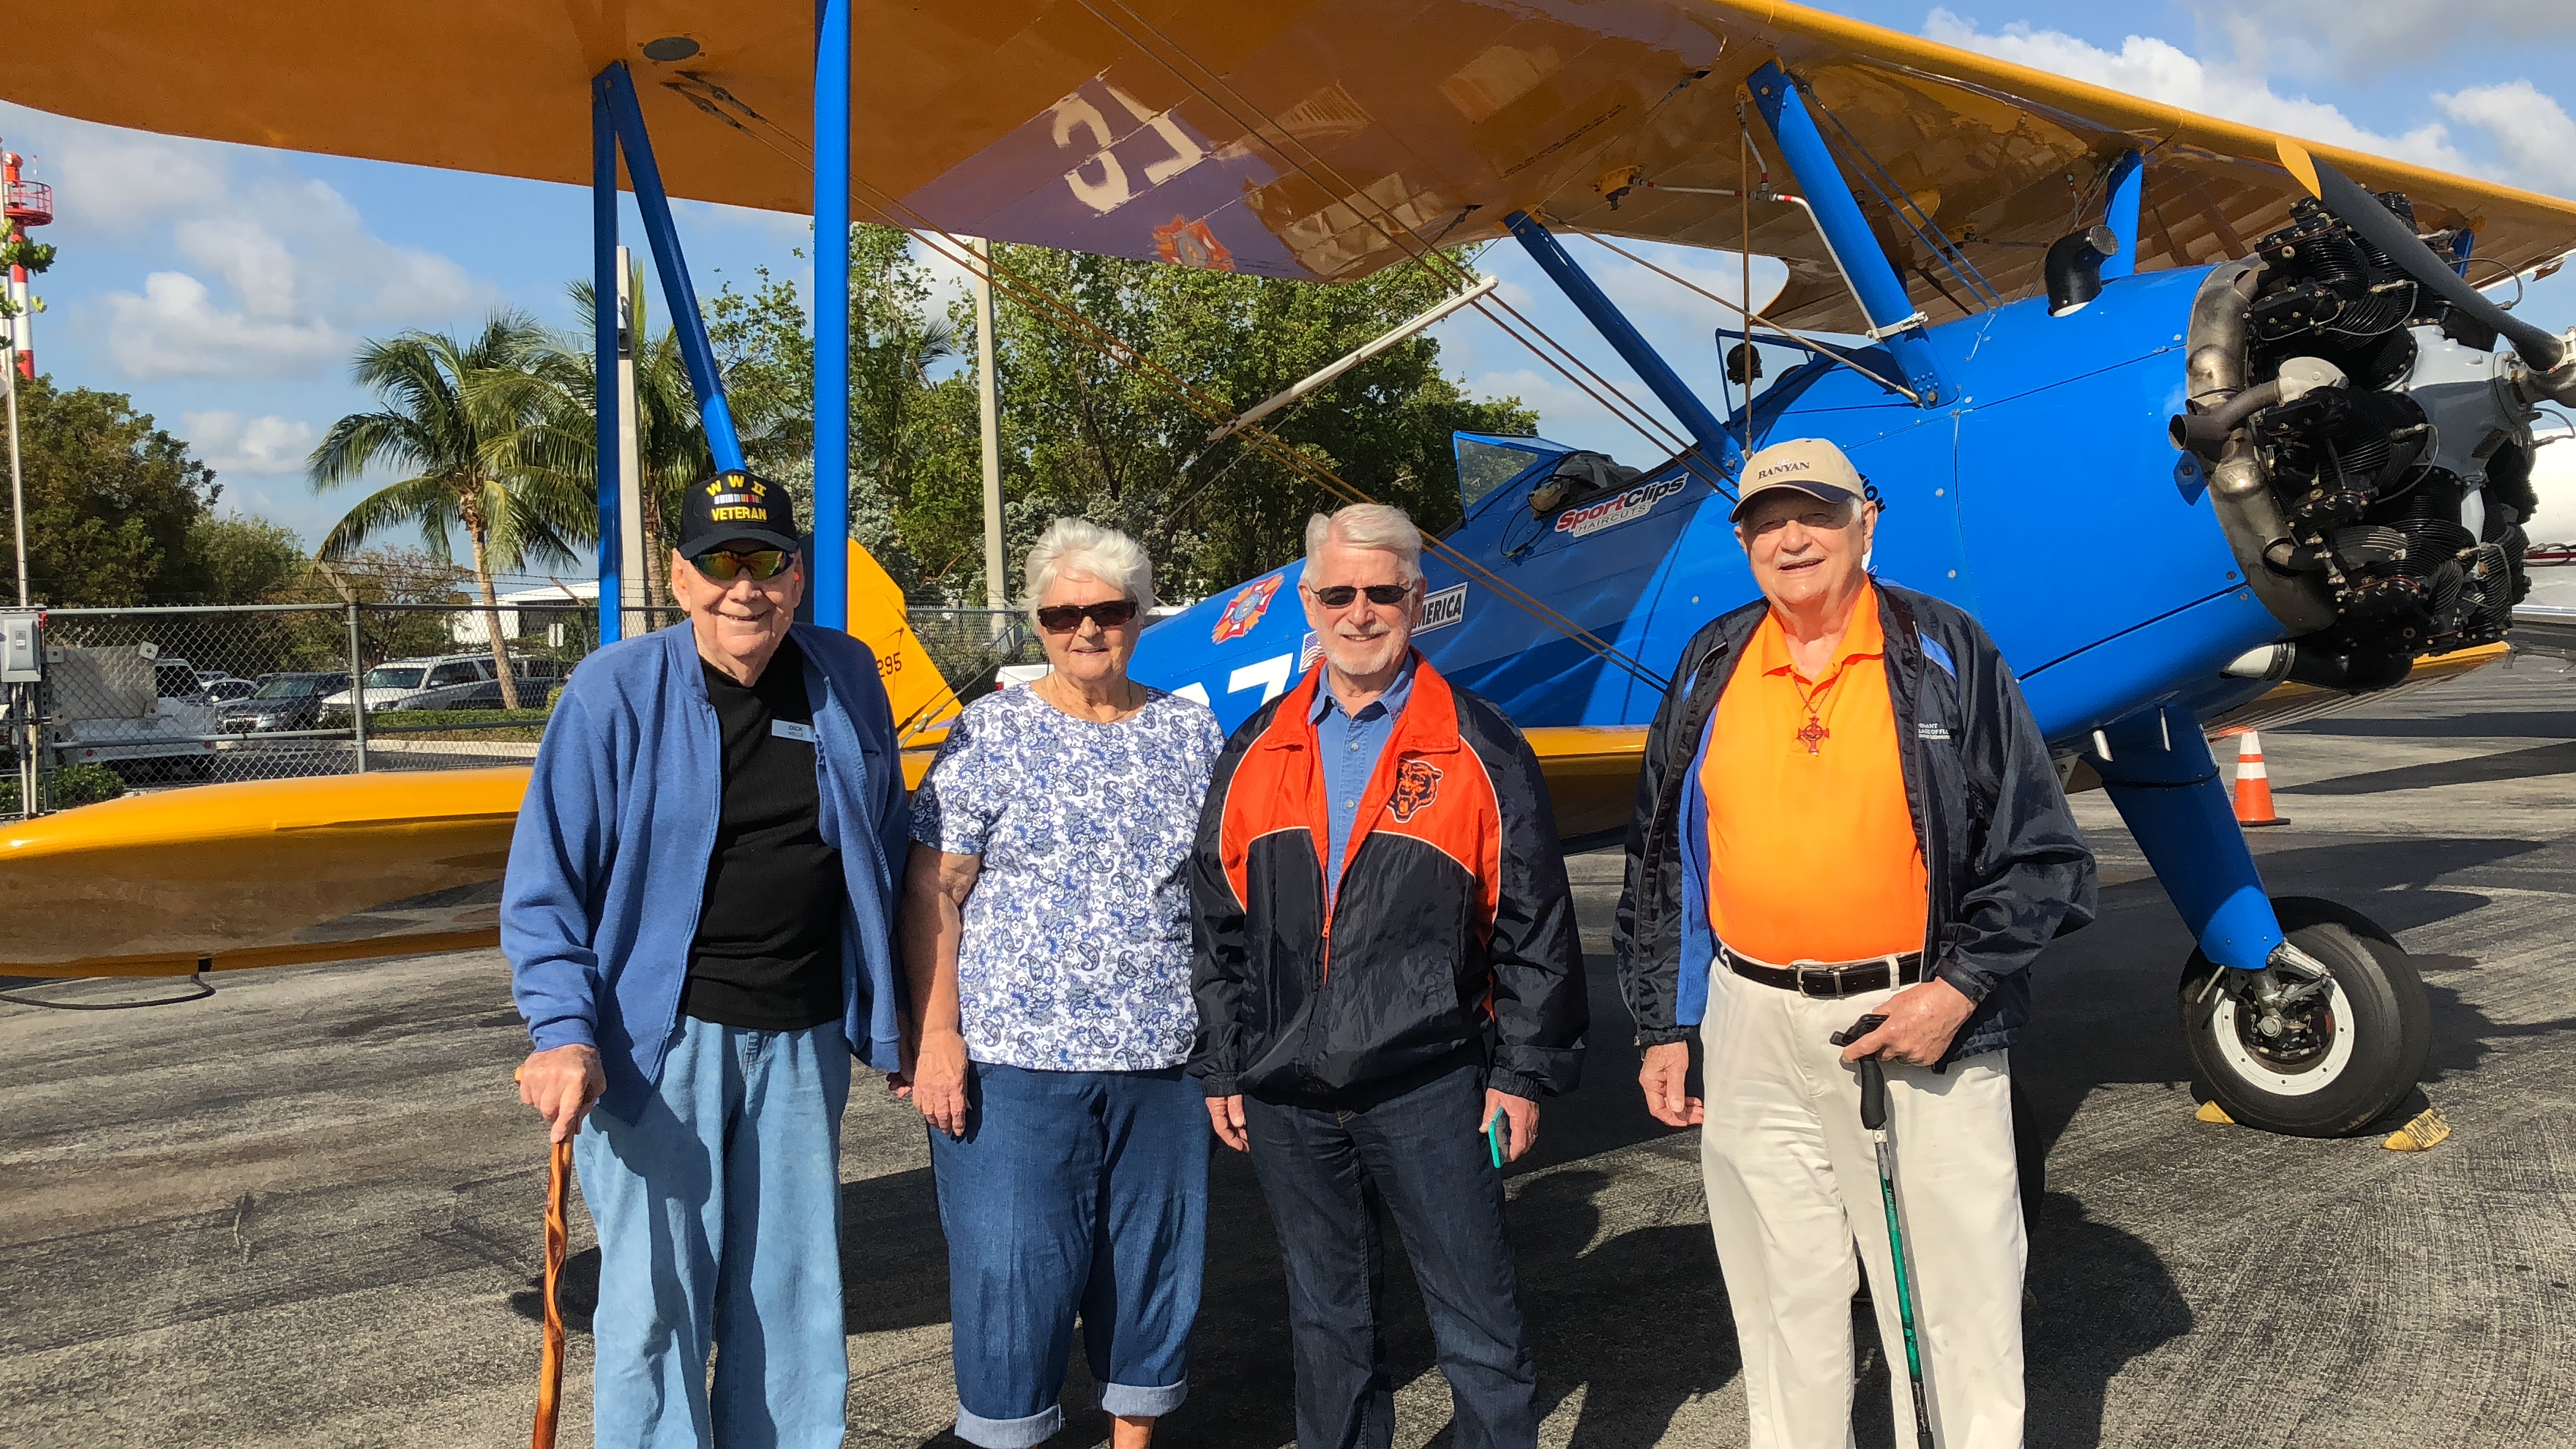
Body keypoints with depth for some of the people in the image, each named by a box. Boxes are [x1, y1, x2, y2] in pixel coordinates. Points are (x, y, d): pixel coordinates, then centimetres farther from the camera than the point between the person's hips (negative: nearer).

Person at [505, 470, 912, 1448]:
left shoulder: (846, 679, 3)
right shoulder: (616, 692, -8)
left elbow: (887, 854, 13)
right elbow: (544, 884, -7)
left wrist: (897, 1011, 14)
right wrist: (564, 1032, -18)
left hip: (803, 1038, 4)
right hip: (660, 1038, -3)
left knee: (794, 1296, 14)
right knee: (655, 1304, 0)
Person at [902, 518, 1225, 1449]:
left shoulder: (1191, 733, 7)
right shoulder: (990, 733, -2)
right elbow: (931, 893, -4)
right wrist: (937, 1035, -11)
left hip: (1160, 1059, 3)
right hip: (1014, 1058, -3)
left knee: (1153, 1260, 12)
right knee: (1013, 1268, 2)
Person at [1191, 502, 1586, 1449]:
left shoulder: (1478, 749, -2)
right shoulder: (1257, 753, 8)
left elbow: (1535, 925, -2)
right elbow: (1218, 926, 12)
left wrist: (1525, 1070, -5)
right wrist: (1220, 1068, 9)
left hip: (1429, 1093, -3)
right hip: (1286, 1096, 4)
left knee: (1478, 1325, 4)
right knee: (1326, 1320, 17)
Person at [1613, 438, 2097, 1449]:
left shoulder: (1945, 654, 1)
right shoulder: (1711, 671, 9)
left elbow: (2038, 850, -1)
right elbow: (1662, 864, 13)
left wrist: (1959, 989, -11)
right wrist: (1663, 1029, 10)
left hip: (1921, 1024, -2)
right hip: (1752, 1029, 3)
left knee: (1953, 1295, 4)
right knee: (1782, 1294, 12)